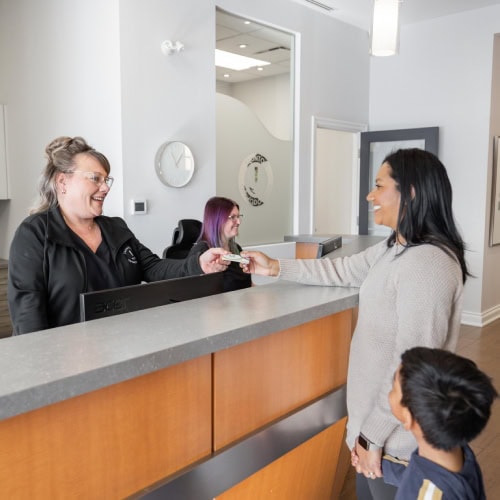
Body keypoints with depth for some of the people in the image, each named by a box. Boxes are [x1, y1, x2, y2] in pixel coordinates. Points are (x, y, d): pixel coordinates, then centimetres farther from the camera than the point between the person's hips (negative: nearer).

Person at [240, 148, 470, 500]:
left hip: (396, 436, -9)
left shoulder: (427, 263, -28)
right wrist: (275, 267, 17)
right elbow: (343, 270, 17)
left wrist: (373, 435, -20)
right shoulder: (394, 248, 4)